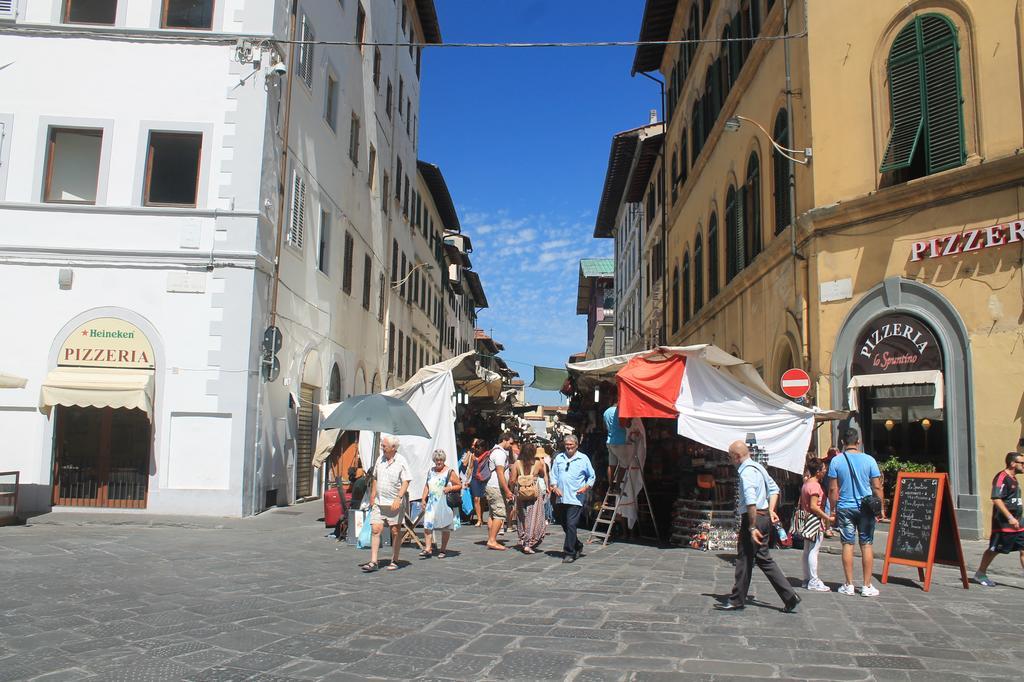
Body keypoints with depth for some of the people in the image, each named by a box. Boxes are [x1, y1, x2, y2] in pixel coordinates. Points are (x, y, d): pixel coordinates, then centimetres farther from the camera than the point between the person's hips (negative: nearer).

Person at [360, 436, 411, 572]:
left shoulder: (401, 462, -7)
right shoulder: (380, 460, 10)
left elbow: (406, 482, -12)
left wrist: (398, 498, -23)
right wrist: (372, 497, 15)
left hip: (395, 504, -5)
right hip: (379, 503, 5)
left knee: (395, 532, 3)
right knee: (375, 530, -5)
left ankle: (394, 561, 14)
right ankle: (373, 562, -4)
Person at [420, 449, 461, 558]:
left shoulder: (449, 472, -2)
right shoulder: (431, 472, 13)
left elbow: (459, 485, -1)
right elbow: (427, 486, 21)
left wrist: (450, 488, -17)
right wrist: (424, 499, 11)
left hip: (445, 504, -4)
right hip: (432, 503, 4)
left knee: (445, 527, 4)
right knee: (427, 525, -8)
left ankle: (443, 550, 14)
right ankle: (428, 549, -4)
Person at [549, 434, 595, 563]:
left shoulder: (583, 459, 5)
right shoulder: (559, 458, 13)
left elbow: (591, 476, 9)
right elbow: (553, 475, 14)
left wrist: (586, 487, -7)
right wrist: (554, 486, -2)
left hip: (576, 498, -5)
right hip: (561, 498, 5)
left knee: (571, 525, -13)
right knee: (564, 525, 13)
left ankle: (569, 553, -10)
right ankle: (578, 547, 32)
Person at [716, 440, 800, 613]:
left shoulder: (746, 472, -18)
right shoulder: (758, 467, 13)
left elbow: (751, 503, -26)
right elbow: (774, 489, 20)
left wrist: (752, 528, -24)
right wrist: (771, 511, 12)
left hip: (754, 518, -10)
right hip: (764, 517, 10)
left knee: (744, 559, 1)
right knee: (763, 558, 15)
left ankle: (737, 601, 12)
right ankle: (790, 597, 13)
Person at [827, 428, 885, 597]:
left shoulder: (836, 460, -3)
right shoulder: (869, 460, -3)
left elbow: (833, 489, -3)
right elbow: (877, 487, -2)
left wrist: (833, 509, 6)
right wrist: (881, 507, 9)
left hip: (844, 508, 0)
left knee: (848, 544, 5)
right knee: (866, 544, 5)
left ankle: (849, 585, 9)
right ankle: (867, 586, 8)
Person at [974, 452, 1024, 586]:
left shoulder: (1013, 478, 15)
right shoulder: (1001, 478, -15)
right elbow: (996, 499, -23)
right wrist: (1010, 517, -26)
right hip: (1003, 523, -9)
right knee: (994, 549, 2)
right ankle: (980, 574, 19)